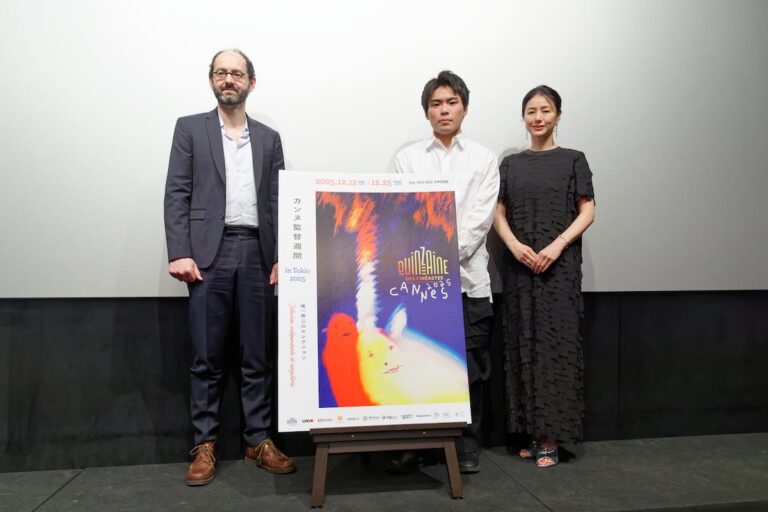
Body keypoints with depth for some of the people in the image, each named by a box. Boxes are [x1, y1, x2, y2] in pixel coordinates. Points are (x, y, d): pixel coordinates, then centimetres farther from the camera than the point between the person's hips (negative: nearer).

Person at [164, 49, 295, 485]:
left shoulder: (269, 138, 15)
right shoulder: (190, 128, 10)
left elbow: (278, 202, 9)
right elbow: (177, 195, 1)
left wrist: (281, 257, -1)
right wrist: (179, 252, -10)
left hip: (256, 254, 2)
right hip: (208, 253, -2)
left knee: (258, 357, 5)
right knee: (207, 358, 2)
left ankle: (260, 440, 16)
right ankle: (205, 445, 14)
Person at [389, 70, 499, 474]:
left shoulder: (483, 159, 11)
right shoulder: (407, 158, 12)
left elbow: (480, 219, 0)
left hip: (468, 277, 0)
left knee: (469, 366, 4)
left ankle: (467, 447, 19)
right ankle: (409, 447, 14)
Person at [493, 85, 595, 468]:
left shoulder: (573, 160, 7)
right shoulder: (511, 164, 13)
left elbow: (587, 211, 1)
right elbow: (499, 213, 8)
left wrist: (557, 246, -14)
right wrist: (515, 246, -11)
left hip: (559, 265, -2)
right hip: (518, 265, 3)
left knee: (555, 344, -4)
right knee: (522, 346, 3)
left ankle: (550, 438, 3)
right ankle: (531, 432, 13)